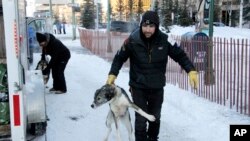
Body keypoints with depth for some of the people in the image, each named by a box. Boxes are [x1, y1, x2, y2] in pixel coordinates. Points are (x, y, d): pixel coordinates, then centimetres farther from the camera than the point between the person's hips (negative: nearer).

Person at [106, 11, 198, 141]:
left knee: (155, 117, 21)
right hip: (138, 87, -2)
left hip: (157, 87, 3)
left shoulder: (164, 40, -13)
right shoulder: (132, 40, -16)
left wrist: (191, 71, -15)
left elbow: (180, 55, -4)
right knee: (141, 119, -1)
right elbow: (120, 58, -3)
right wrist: (112, 74, -13)